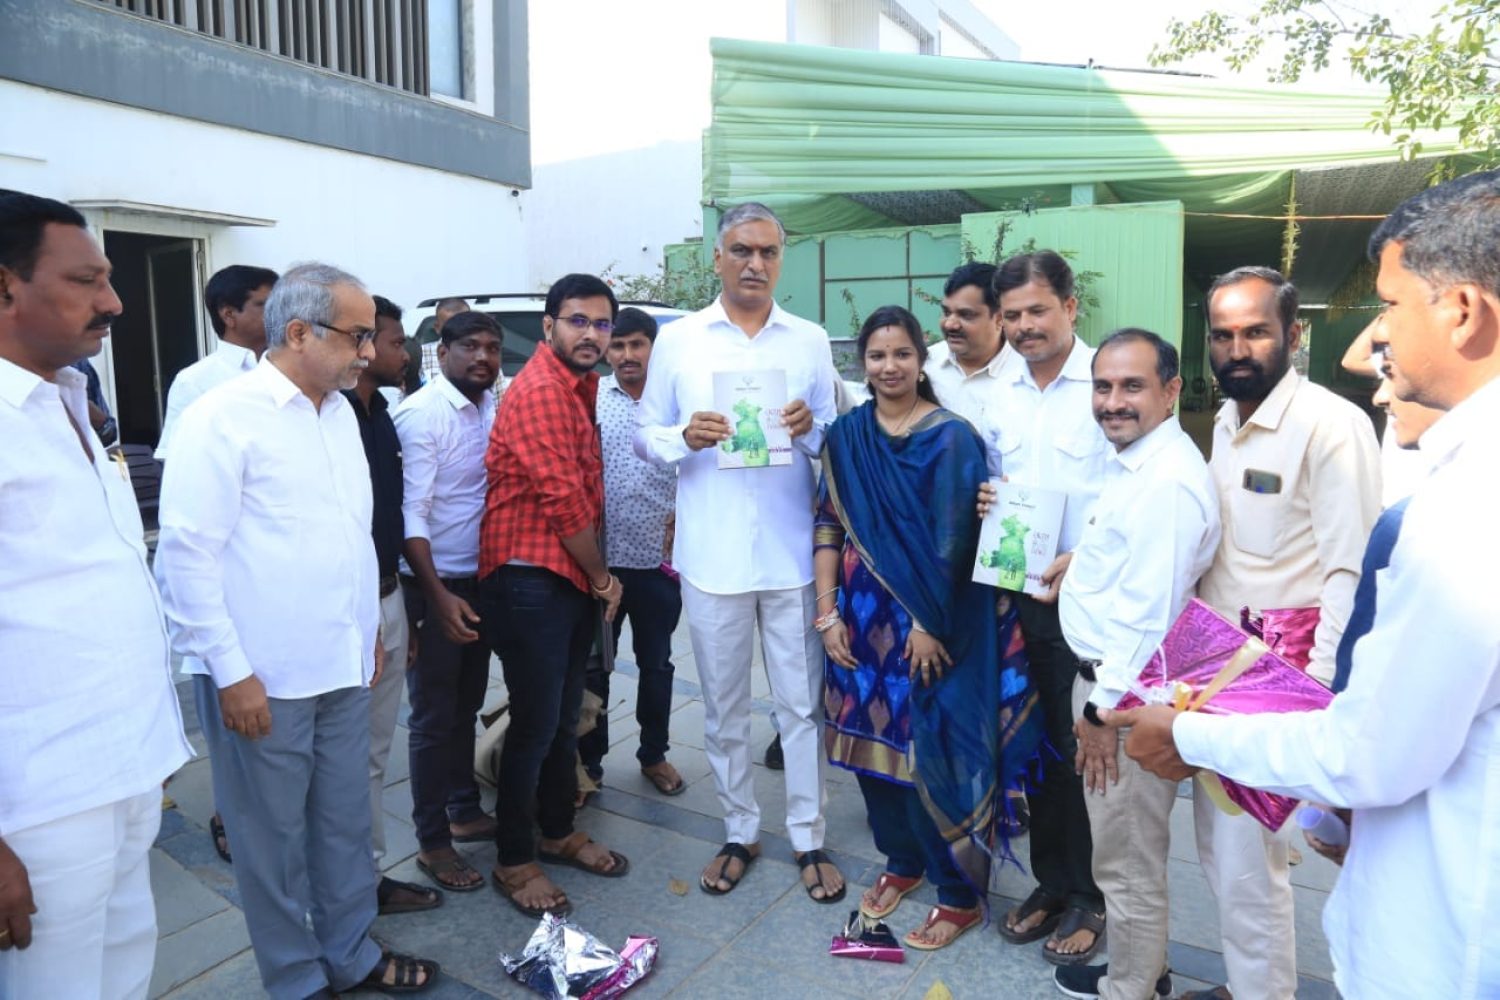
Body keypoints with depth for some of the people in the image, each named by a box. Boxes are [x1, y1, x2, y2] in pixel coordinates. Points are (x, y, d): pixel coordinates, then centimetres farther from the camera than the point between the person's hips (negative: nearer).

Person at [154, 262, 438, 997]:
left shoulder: (341, 411, 8)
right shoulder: (223, 417, -13)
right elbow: (188, 553, -15)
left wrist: (369, 626, 15)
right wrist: (230, 671, -15)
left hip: (342, 665, 6)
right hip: (262, 676, -6)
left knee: (345, 822, 18)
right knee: (274, 835, 11)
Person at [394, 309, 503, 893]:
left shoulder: (490, 408, 6)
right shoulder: (421, 413, -14)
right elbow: (410, 514, -18)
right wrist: (439, 596, -23)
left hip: (480, 580, 7)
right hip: (434, 583, -7)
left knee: (467, 705, 18)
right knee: (434, 717, 4)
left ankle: (466, 811, 34)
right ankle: (432, 842, 17)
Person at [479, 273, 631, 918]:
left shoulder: (580, 387, 14)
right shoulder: (540, 390, -16)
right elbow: (561, 499, -20)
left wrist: (596, 575, 11)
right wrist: (602, 574, -7)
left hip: (572, 579, 9)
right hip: (530, 580, -9)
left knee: (564, 718, 19)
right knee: (534, 725, 1)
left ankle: (559, 832, 35)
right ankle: (513, 861, 18)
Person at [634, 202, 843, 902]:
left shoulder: (810, 341, 8)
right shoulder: (676, 340, 6)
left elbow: (839, 443, 10)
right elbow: (645, 437, 7)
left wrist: (811, 430, -12)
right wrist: (683, 437, -15)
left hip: (792, 551, 0)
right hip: (711, 555, 0)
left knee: (801, 703, 6)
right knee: (723, 706, 11)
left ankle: (808, 838, 23)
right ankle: (739, 833, 28)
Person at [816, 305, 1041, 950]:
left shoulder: (950, 436, -8)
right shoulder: (846, 435, 5)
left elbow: (954, 539, -11)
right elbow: (828, 525, 5)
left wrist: (928, 624, -13)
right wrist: (827, 613, -1)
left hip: (933, 620, -4)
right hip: (863, 614, 5)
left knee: (937, 746, 2)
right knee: (872, 735, 13)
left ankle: (960, 894, 21)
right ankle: (901, 860, 35)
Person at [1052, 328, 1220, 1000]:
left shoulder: (1167, 483, -23)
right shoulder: (1133, 464, 10)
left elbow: (1148, 613, -25)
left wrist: (1104, 709, -19)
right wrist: (1082, 562, 9)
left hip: (1126, 693, -10)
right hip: (1105, 675, 10)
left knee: (1128, 863, 8)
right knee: (1129, 850, 24)